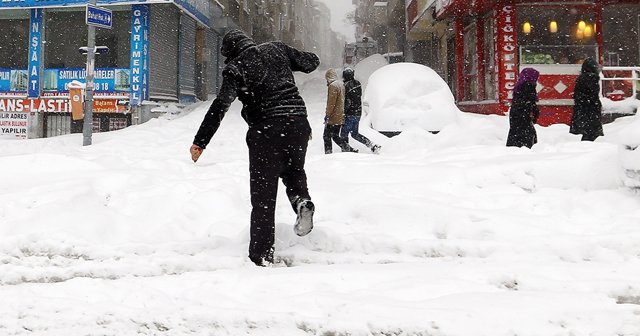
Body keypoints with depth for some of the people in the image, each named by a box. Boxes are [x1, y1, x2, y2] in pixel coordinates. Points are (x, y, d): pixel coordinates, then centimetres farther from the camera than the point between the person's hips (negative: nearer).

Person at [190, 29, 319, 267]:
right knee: (294, 170, 31)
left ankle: (261, 256, 4)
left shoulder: (235, 67, -2)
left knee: (263, 194, 4)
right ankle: (301, 200, 0)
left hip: (266, 130, -4)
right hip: (298, 124, 4)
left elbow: (220, 105, -14)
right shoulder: (276, 49, 11)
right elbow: (311, 63, 18)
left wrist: (200, 141, -16)